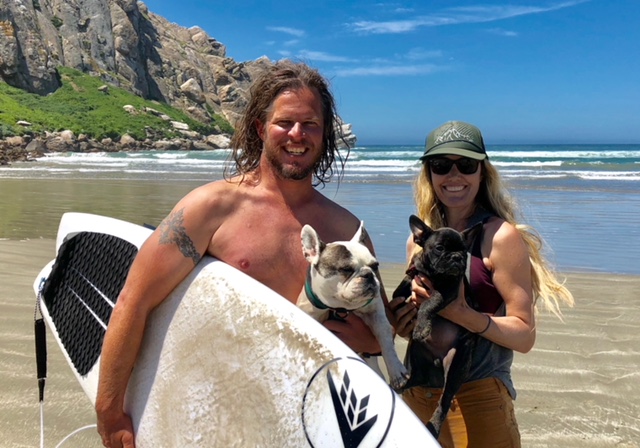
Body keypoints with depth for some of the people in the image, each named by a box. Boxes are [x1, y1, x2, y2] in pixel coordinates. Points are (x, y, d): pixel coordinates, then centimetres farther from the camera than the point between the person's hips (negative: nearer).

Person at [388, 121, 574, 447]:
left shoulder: (500, 236, -10)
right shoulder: (419, 240, 6)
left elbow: (525, 336, -13)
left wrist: (461, 313, -26)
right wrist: (403, 319, -3)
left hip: (474, 401, -5)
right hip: (415, 396, 5)